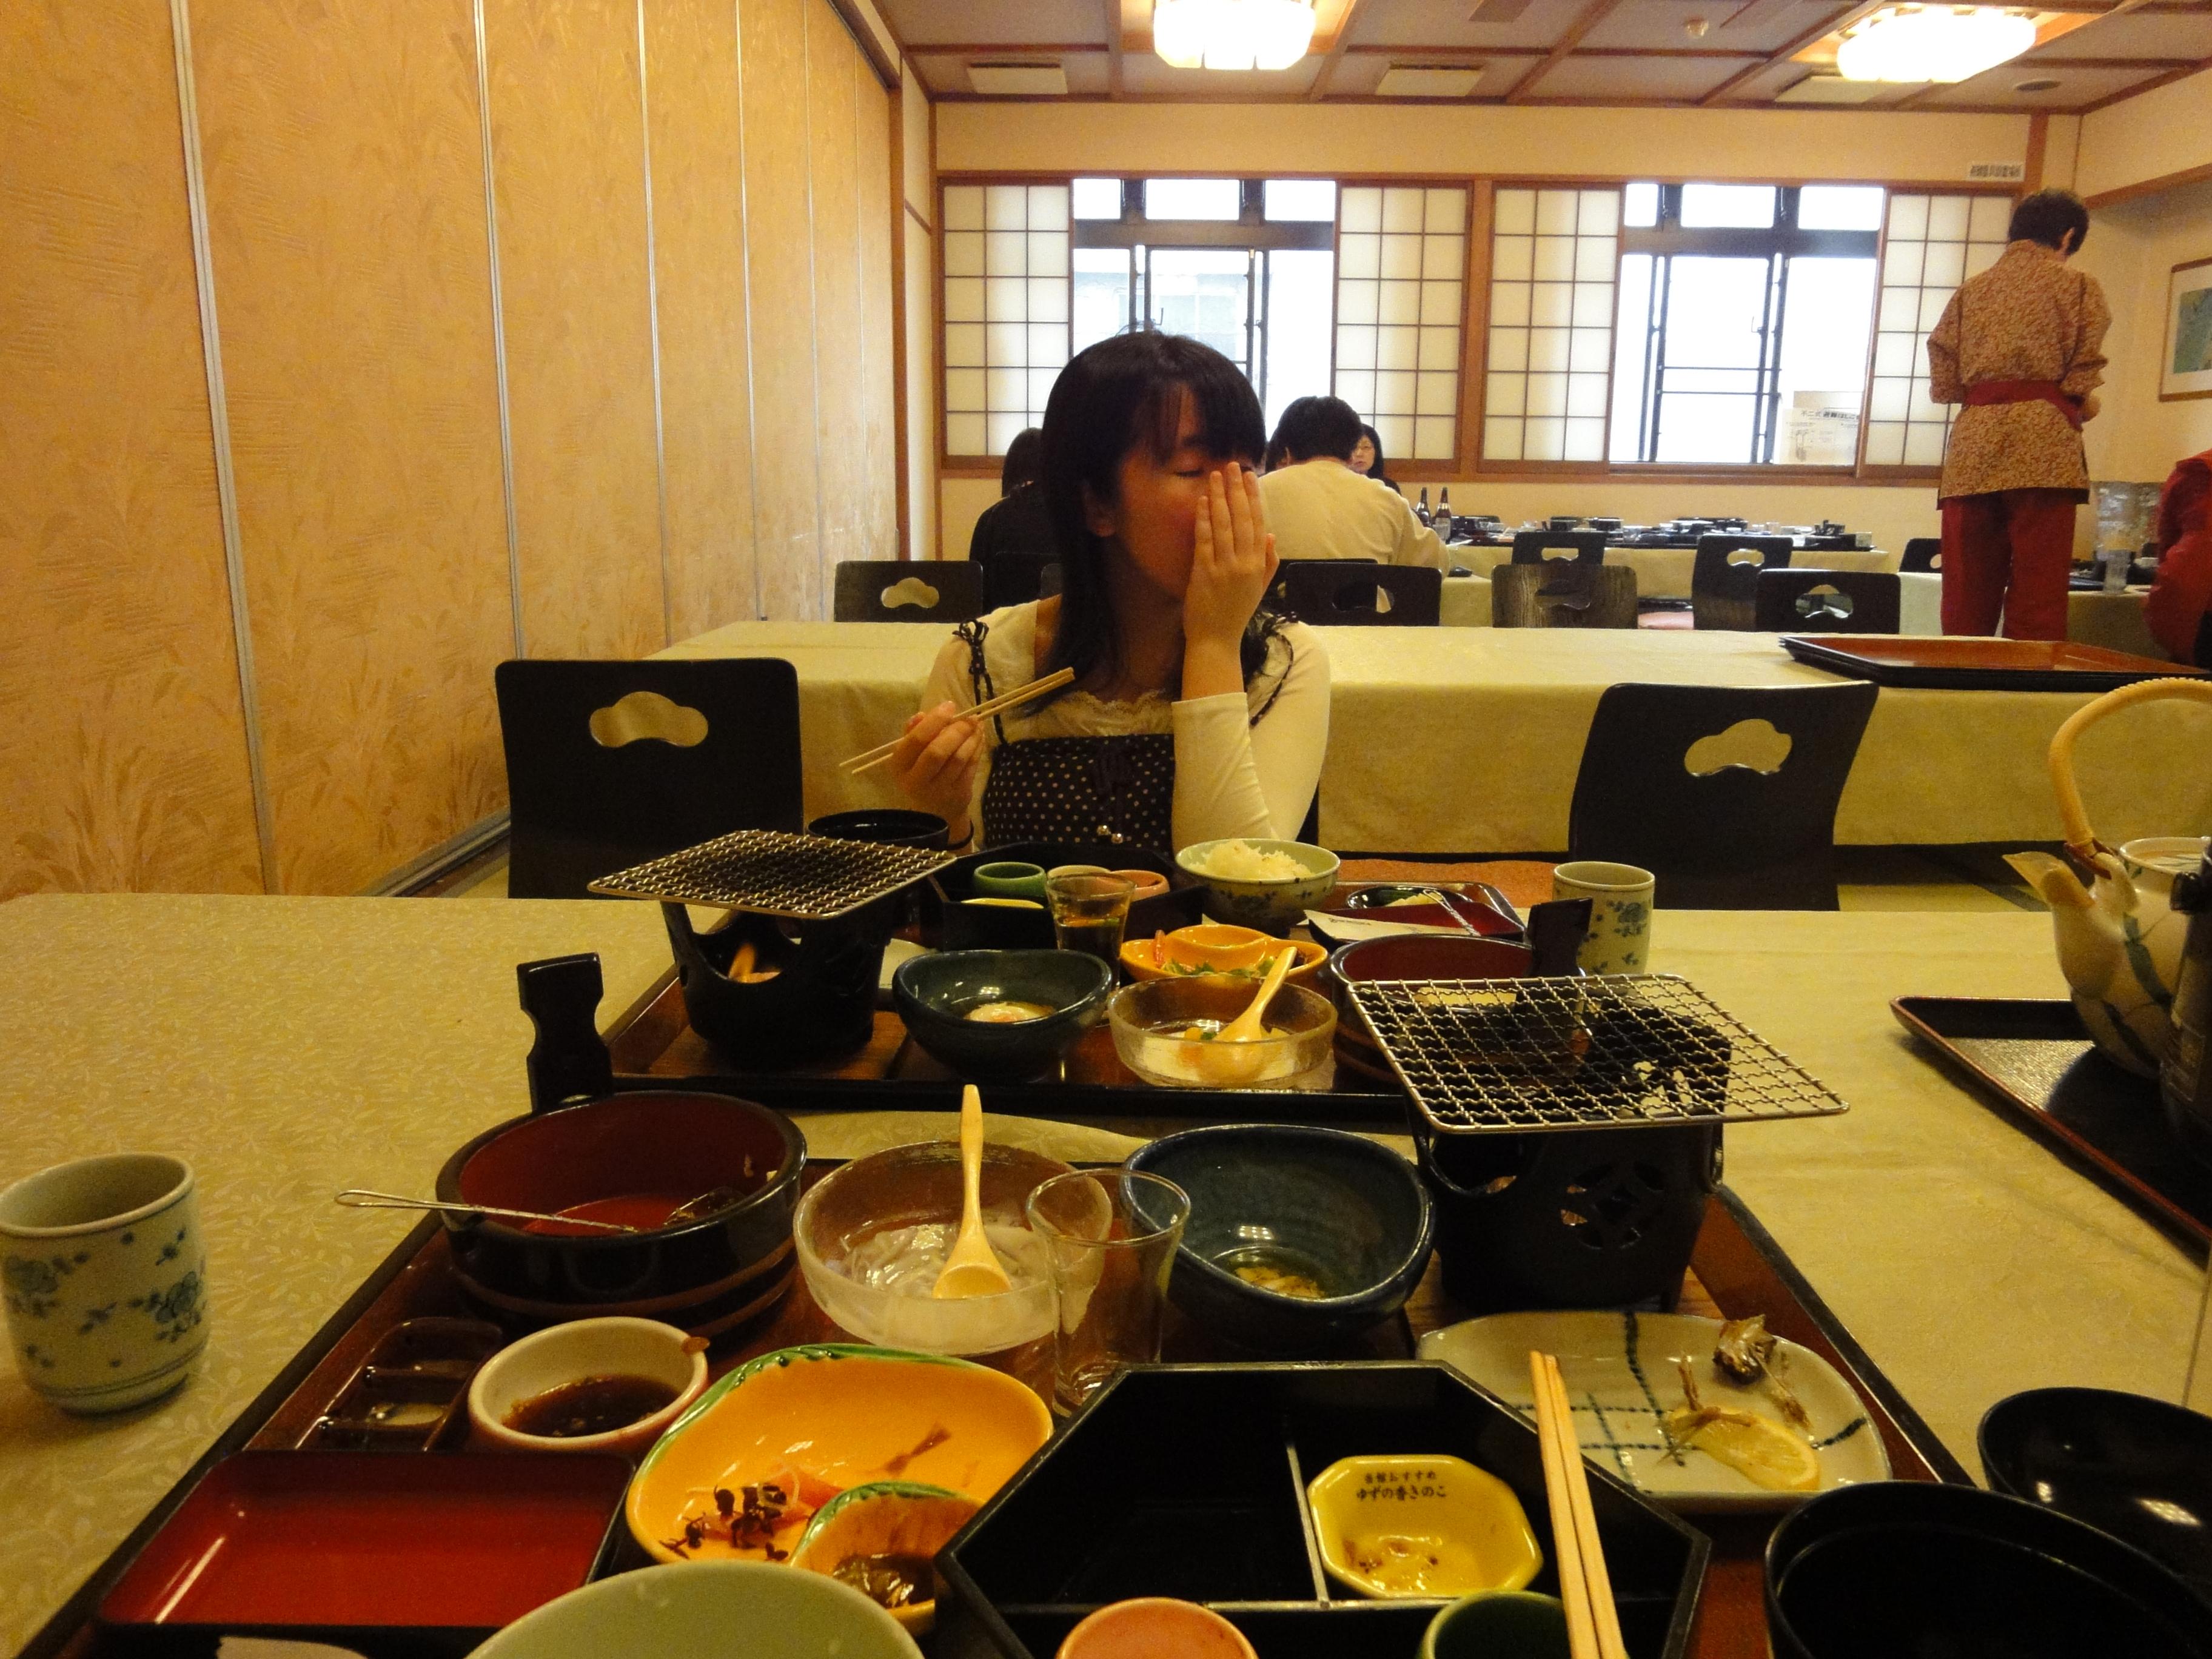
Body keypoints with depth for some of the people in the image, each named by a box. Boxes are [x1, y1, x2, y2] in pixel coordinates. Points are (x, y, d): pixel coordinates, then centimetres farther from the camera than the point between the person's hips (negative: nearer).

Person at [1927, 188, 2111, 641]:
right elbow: (2081, 380, -2)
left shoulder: (1970, 290, 18)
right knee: (2038, 598, -6)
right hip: (2043, 444, -4)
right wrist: (2084, 406, 18)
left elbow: (1943, 382, 9)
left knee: (1966, 598, 3)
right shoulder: (2078, 286, 8)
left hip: (1972, 446, 4)